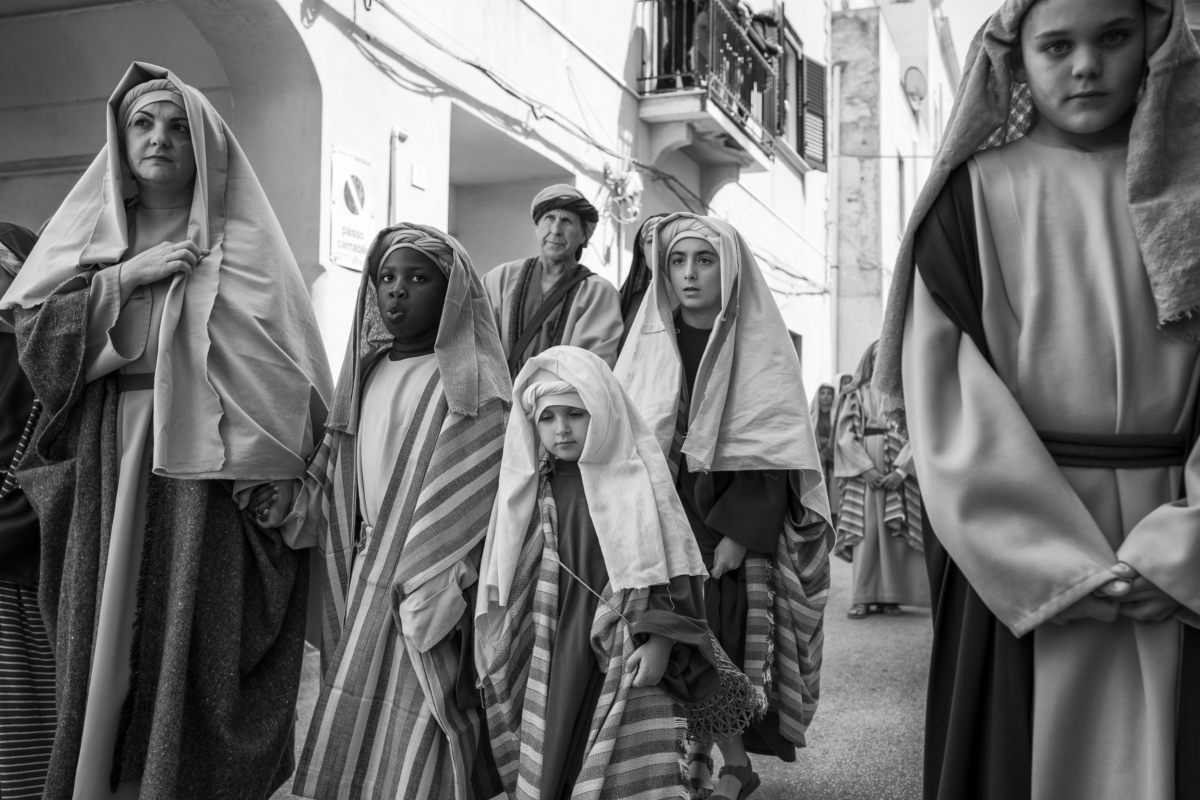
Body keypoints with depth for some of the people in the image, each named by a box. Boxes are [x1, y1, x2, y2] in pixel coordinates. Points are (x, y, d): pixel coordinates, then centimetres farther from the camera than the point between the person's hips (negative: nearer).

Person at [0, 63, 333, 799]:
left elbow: (282, 367, -6)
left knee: (192, 647, -4)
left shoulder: (241, 242, 2)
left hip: (204, 471, -3)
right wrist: (127, 275, -7)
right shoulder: (89, 234, 15)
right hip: (106, 471, 4)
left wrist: (270, 476, -15)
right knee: (105, 647, 5)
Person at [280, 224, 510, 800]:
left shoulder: (471, 383, -10)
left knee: (412, 748, 0)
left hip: (425, 591, -6)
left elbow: (484, 501, -15)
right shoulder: (367, 371, 11)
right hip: (366, 581, 6)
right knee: (357, 740, 15)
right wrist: (293, 497, -4)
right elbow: (341, 477, 14)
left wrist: (435, 594, -19)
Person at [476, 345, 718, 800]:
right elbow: (505, 581, 11)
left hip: (624, 655, -3)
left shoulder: (637, 478, -5)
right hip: (552, 658, 3)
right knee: (546, 761, 9)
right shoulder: (528, 489, 4)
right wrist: (502, 652, 10)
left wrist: (659, 643, -10)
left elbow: (668, 568, -4)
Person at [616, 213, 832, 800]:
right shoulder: (649, 342, 8)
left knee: (723, 641, -5)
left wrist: (738, 533, -16)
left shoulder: (759, 345, -2)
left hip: (733, 519, -3)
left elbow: (771, 453, -7)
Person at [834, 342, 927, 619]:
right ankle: (863, 597, -5)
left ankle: (891, 596, 0)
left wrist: (901, 469, -13)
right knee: (865, 533, -6)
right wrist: (866, 469, -10)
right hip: (863, 471, 0)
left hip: (899, 472, 0)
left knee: (895, 533, -4)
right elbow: (845, 435, 3)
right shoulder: (857, 395, 11)